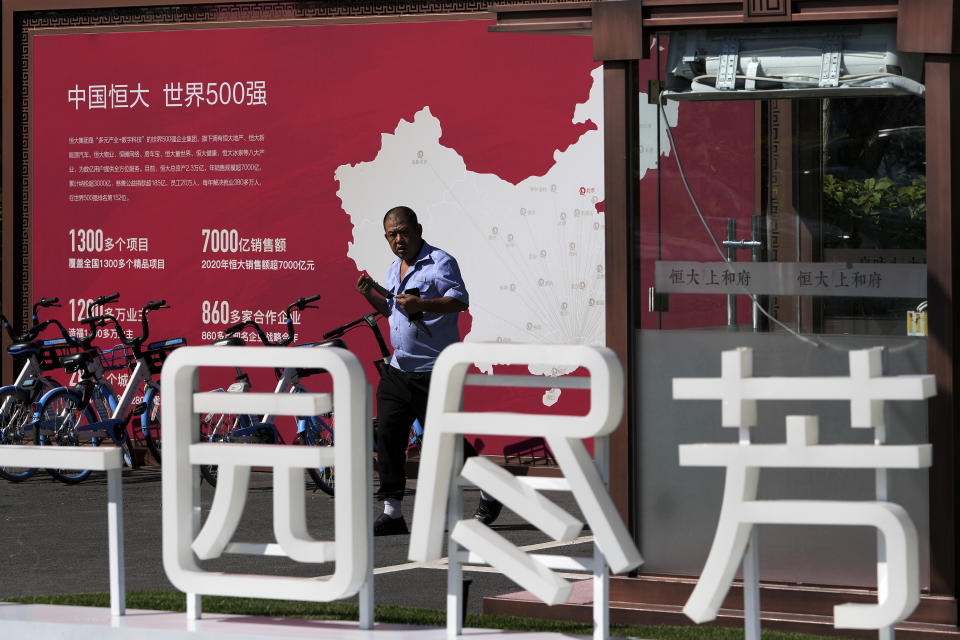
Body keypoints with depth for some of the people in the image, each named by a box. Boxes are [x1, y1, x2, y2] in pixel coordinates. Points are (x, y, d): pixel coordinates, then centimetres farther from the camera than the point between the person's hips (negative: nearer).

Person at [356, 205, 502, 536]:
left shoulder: (440, 262, -8)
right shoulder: (395, 269, 17)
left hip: (433, 371, -8)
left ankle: (489, 493, 19)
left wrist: (421, 304, -32)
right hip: (398, 369, 8)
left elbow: (460, 300, -19)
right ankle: (392, 512, 2)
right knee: (388, 435, -1)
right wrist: (370, 294, 10)